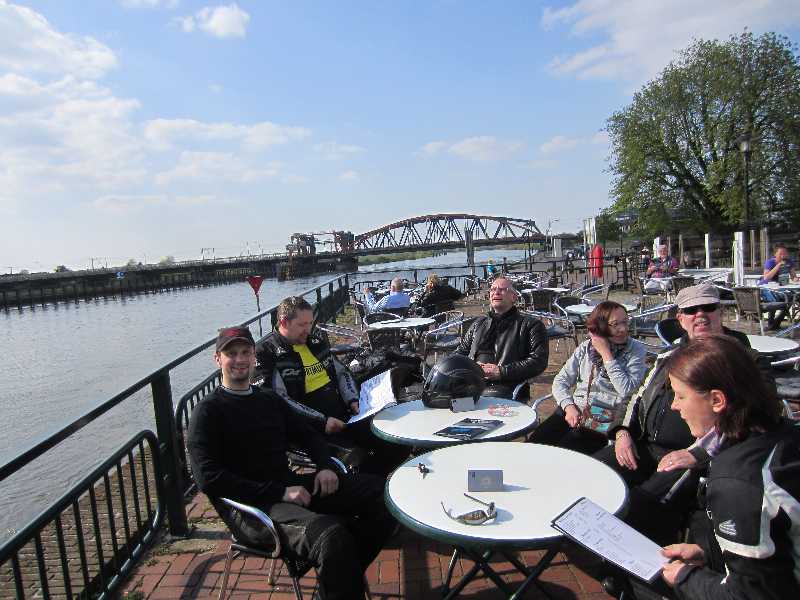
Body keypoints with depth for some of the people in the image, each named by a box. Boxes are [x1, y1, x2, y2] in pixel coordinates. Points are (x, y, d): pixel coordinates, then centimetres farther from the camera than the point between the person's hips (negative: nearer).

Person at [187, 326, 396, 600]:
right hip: (248, 506, -7)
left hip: (289, 486, 7)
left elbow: (308, 434, 23)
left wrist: (325, 466, 1)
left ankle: (344, 574, 6)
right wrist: (280, 492, -19)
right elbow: (208, 479, -14)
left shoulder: (270, 399, 16)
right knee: (329, 534, -36)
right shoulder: (208, 411, -4)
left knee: (384, 494, -9)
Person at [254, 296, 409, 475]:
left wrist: (353, 400, 5)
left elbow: (341, 372, 23)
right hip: (309, 429, -7)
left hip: (344, 416, 7)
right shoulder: (266, 353, -8)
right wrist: (321, 421, -19)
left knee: (399, 447, -4)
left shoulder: (316, 341, 15)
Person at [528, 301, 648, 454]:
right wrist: (569, 406, -8)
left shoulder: (636, 350, 3)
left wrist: (606, 354, -9)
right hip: (574, 411, 3)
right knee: (533, 444, -19)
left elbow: (626, 390, -11)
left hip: (603, 420, -3)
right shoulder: (585, 347, 12)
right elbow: (560, 381, 10)